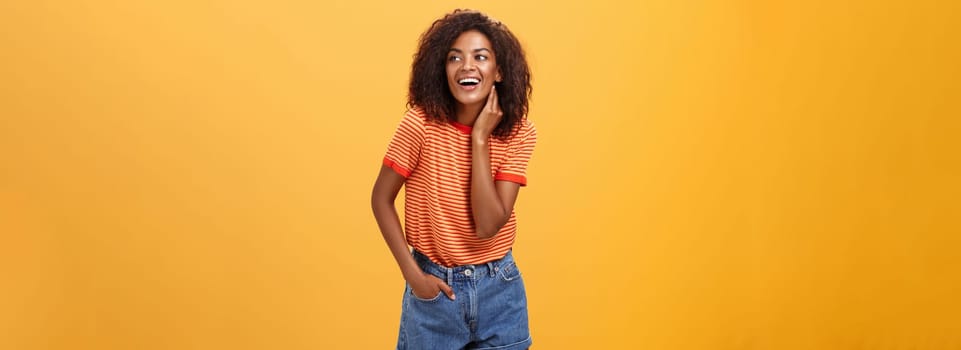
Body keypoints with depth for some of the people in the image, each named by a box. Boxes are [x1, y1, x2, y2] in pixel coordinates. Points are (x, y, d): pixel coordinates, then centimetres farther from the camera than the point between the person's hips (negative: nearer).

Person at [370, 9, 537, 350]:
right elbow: (381, 199, -5)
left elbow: (488, 225, -18)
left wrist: (480, 139, -20)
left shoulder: (518, 133, -9)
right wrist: (412, 274, -9)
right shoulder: (422, 124, -15)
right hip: (435, 287, -1)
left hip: (500, 289, 2)